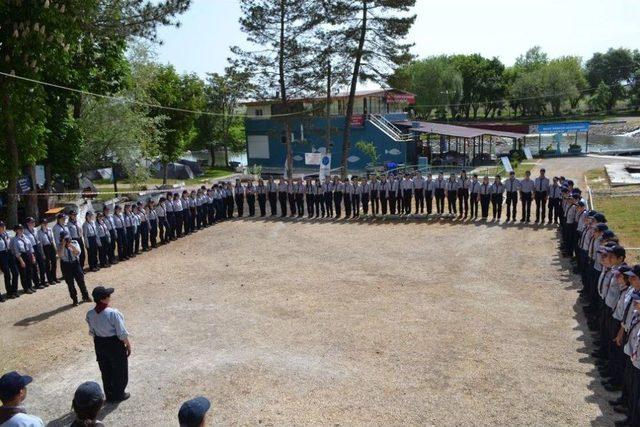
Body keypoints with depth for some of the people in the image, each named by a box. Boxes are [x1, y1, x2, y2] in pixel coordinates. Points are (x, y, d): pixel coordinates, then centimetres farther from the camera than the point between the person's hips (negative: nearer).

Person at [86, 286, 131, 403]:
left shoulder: (90, 314, -10)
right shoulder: (113, 313, -28)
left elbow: (92, 332, 4)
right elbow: (122, 334, -20)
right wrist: (128, 345, -5)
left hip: (99, 344, 6)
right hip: (115, 344, -6)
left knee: (105, 371, 22)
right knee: (119, 371, 16)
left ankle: (109, 395, 37)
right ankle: (119, 395, 31)